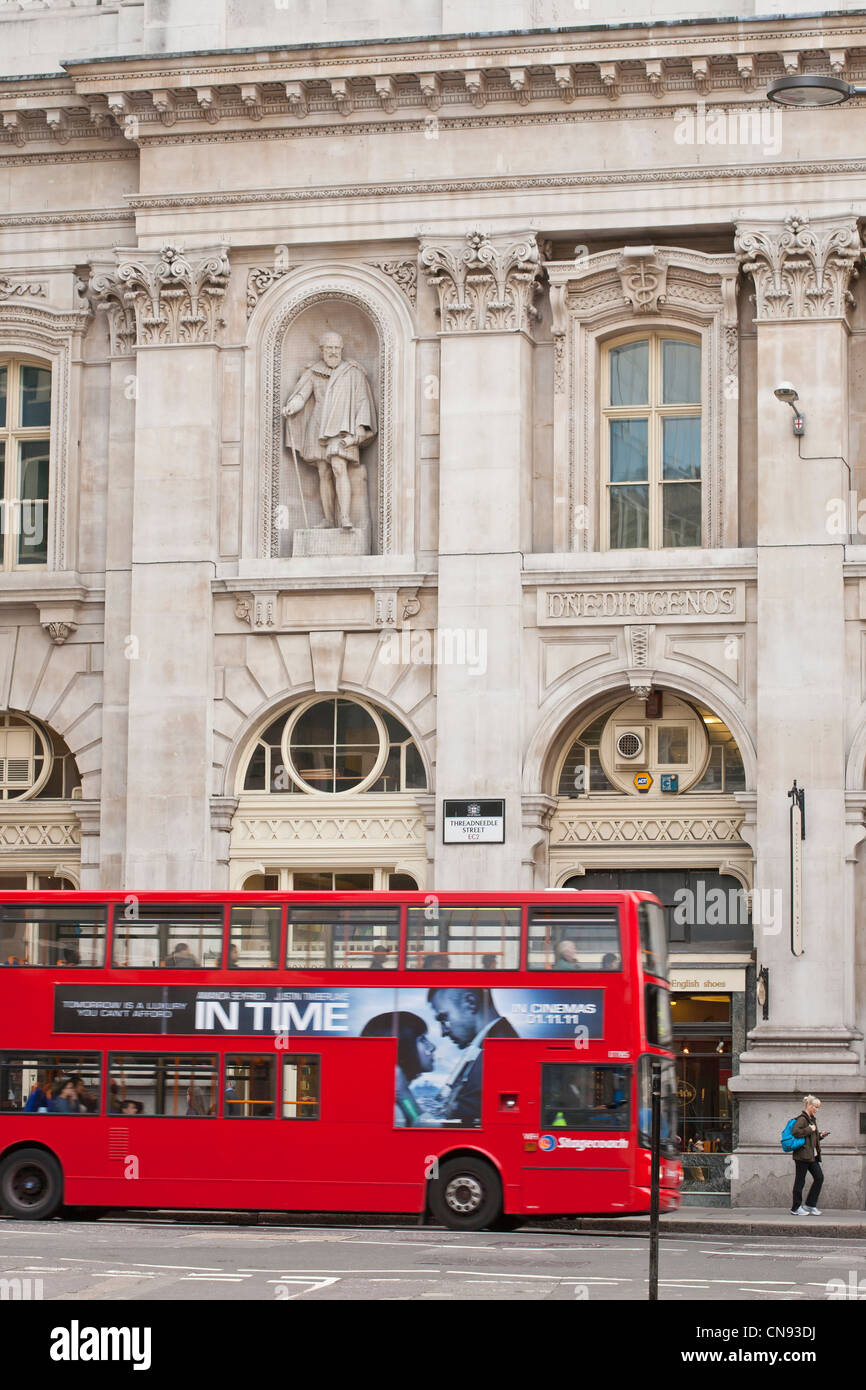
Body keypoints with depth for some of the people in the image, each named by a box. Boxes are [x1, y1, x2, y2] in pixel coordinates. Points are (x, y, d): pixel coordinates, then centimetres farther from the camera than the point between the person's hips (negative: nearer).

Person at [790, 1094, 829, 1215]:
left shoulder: (812, 1119, 18)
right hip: (802, 1154, -9)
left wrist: (820, 1135, 10)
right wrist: (810, 1130, -18)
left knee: (819, 1177, 4)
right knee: (800, 1181, -2)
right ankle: (796, 1208, 5)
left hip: (812, 1155, 9)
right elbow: (795, 1132, -27)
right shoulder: (802, 1118, -11)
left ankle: (810, 1205, 11)